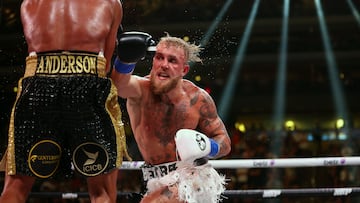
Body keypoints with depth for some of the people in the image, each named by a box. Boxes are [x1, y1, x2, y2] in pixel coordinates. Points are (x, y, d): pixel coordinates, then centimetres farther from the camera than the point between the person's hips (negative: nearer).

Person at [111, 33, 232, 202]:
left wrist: (206, 147, -23)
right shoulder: (141, 90, -13)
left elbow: (224, 141, 0)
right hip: (158, 182, 3)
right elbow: (119, 82, -38)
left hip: (194, 177, -3)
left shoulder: (198, 99, -11)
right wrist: (126, 59, -60)